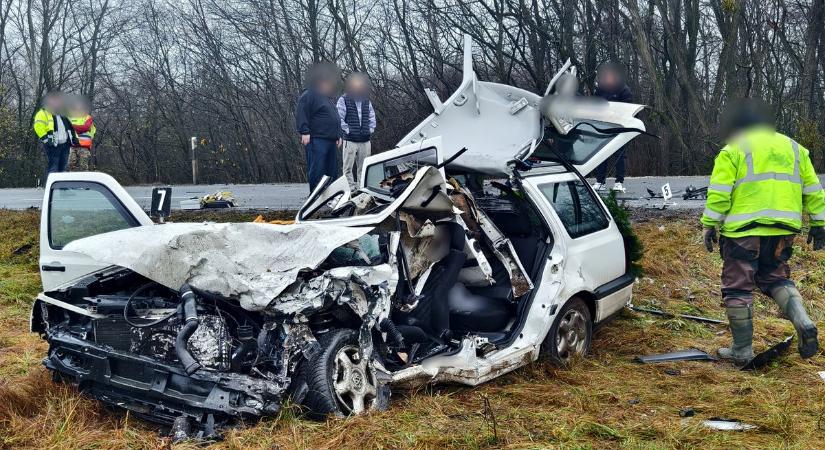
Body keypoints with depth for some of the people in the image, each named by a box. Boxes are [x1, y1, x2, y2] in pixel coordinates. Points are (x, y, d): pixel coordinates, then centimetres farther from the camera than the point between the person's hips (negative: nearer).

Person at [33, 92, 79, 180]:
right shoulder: (43, 113, -2)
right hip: (53, 146, -7)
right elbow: (38, 127, -12)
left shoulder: (63, 114, 20)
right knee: (52, 169, -9)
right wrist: (46, 139, -20)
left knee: (62, 168, 12)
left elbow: (70, 127, 27)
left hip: (65, 144, 7)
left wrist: (74, 137, 15)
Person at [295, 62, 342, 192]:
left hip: (331, 141, 9)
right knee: (317, 171, -9)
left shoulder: (330, 98, 24)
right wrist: (304, 132, -20)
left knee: (332, 170, 9)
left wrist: (338, 135, 22)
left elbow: (336, 118, 30)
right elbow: (301, 114, -14)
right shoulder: (308, 95, -5)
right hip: (317, 139, -9)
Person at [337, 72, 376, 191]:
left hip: (365, 140, 5)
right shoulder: (343, 100, -1)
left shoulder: (367, 101, 15)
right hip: (350, 140, -5)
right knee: (348, 167, -4)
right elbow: (339, 118, -8)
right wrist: (347, 130, -12)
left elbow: (372, 117, 20)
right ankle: (351, 188, -1)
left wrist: (370, 129, 7)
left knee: (363, 167, 8)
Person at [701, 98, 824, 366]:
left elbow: (719, 193, -7)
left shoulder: (733, 150, 1)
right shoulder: (793, 148, 16)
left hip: (743, 230, -5)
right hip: (783, 231, 5)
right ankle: (803, 323, -2)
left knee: (738, 288, 4)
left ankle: (742, 351, 8)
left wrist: (709, 225, -3)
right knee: (775, 278, 22)